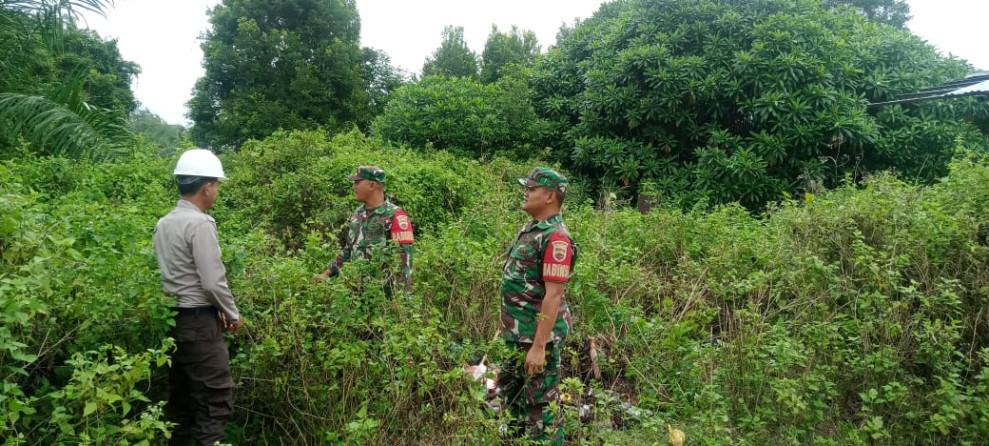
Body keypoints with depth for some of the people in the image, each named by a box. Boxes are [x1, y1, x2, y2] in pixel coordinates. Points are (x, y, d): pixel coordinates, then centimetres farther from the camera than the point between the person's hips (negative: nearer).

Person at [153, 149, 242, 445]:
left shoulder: (164, 223, 10)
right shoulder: (200, 223, -16)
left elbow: (176, 274, 13)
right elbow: (213, 282, -18)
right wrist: (233, 315, -3)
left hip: (173, 318, 9)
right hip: (199, 321, -9)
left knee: (181, 397, 16)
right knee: (215, 400, -4)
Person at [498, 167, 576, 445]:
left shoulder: (555, 237, -19)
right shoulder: (530, 229, 10)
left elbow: (553, 295, -24)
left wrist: (539, 346, -25)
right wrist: (505, 325, 19)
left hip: (537, 335, -10)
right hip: (516, 333, 10)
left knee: (540, 403, 2)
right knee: (512, 393, 20)